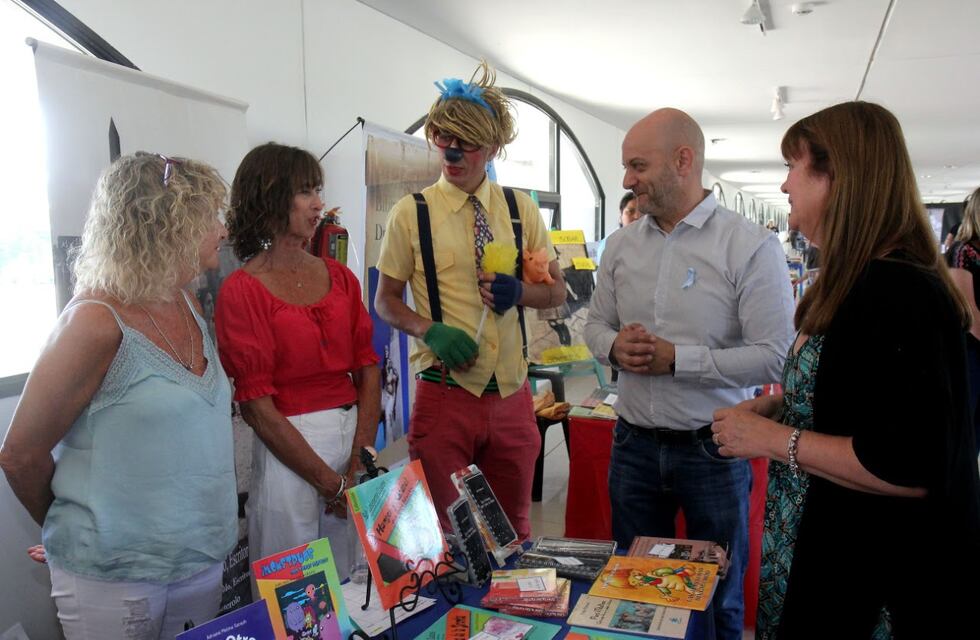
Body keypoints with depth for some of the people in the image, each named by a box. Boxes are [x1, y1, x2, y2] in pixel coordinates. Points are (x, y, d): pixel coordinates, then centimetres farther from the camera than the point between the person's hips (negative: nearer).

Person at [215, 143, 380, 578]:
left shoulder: (339, 276, 8)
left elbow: (368, 369, 5)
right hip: (286, 447, -5)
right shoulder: (241, 291, -7)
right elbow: (256, 405, -11)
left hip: (355, 437, 5)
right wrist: (330, 482, -11)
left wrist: (361, 460, -6)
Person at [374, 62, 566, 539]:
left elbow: (556, 290, 11)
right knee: (445, 529, 8)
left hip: (511, 393, 3)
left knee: (513, 528, 17)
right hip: (445, 390, -2)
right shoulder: (411, 213, -2)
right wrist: (430, 330, -17)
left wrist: (519, 292, -11)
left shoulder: (521, 210, 5)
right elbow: (386, 301, 2)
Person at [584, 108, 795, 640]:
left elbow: (776, 356, -17)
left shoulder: (751, 247, -12)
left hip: (713, 449, -4)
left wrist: (677, 359, -22)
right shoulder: (622, 244, 4)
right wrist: (614, 347, -11)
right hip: (634, 442, 4)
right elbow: (596, 323, 12)